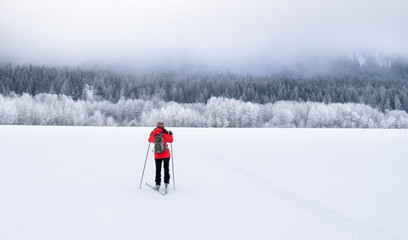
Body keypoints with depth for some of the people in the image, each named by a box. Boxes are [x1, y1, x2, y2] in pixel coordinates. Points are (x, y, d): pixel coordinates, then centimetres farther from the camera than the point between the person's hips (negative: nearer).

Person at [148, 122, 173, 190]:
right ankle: (166, 182, 21)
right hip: (166, 154, -1)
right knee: (166, 168, 16)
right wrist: (170, 134, 15)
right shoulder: (165, 134, -12)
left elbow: (150, 140, 13)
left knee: (158, 170, 8)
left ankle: (158, 184, 3)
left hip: (157, 155, 1)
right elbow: (170, 140, 0)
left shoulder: (153, 134, -6)